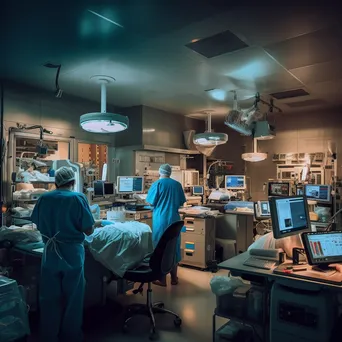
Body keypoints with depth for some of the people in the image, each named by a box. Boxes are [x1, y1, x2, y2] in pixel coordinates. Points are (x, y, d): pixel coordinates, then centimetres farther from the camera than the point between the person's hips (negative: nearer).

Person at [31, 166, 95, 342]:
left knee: (49, 296, 16)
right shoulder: (78, 198, -12)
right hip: (72, 253, -3)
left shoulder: (44, 198, -1)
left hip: (50, 252, 3)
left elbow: (38, 225, 11)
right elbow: (89, 230, -10)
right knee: (72, 296, 13)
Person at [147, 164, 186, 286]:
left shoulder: (157, 184, -7)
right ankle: (174, 277, 21)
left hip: (161, 220, -4)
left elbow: (151, 202, -6)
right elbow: (181, 203, 10)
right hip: (174, 220, 4)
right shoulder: (177, 184, 3)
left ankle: (162, 279, 10)